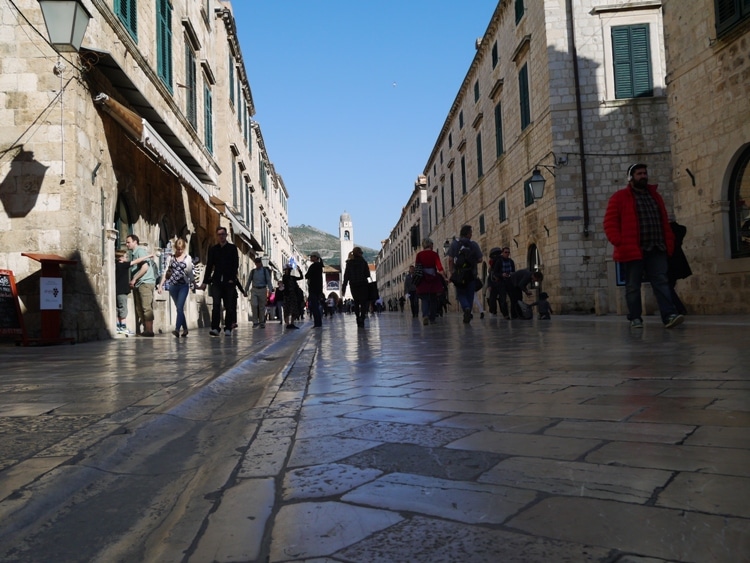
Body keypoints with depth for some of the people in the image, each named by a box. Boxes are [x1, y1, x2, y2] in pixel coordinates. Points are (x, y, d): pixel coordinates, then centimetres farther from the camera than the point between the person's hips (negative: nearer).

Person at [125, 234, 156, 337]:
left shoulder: (140, 251, -7)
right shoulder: (133, 253, 21)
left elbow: (145, 267, -18)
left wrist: (134, 279, -14)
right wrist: (132, 281, 10)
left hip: (145, 282, -10)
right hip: (138, 284, 10)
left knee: (146, 307, -10)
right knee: (139, 308, 9)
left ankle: (149, 330, -9)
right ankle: (146, 329, 12)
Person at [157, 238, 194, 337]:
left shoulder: (188, 258, 3)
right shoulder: (171, 258, 5)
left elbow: (190, 273, 9)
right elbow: (166, 272, 6)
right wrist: (161, 285, 1)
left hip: (184, 285, -3)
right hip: (173, 285, 3)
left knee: (180, 308, -14)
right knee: (179, 308, 10)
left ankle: (177, 329, -21)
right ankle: (185, 329, 21)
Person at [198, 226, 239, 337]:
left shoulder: (232, 248, 6)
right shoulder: (213, 249, 13)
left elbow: (236, 264, 1)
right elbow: (209, 266, 13)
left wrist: (232, 279, -10)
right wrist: (204, 282, 9)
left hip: (229, 281, -1)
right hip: (217, 281, 1)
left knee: (229, 306, 1)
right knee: (216, 304, -10)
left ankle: (228, 329, 9)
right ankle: (215, 328, -13)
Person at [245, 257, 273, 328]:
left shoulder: (265, 270, 2)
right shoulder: (252, 271, 8)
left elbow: (269, 281, -2)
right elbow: (249, 281, 13)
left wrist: (270, 290, -13)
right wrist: (246, 290, 12)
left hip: (262, 290, -1)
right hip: (254, 290, 1)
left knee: (262, 307, 5)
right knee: (254, 305, -16)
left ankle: (261, 322, 17)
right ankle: (255, 322, -7)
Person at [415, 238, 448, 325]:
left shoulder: (419, 255, 2)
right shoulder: (434, 254, -2)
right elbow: (439, 267, -11)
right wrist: (445, 277, -11)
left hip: (423, 279, 1)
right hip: (433, 279, -1)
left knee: (424, 299, 3)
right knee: (433, 299, 13)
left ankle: (425, 315, -23)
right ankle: (432, 319, 17)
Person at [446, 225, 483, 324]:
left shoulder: (454, 243, 0)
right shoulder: (474, 244, 1)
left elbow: (450, 260, -4)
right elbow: (480, 259, 1)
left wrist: (451, 272, 1)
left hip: (458, 274, 0)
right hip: (471, 274, 0)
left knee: (461, 294, 9)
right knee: (470, 294, 11)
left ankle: (466, 308, -18)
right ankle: (468, 316, 11)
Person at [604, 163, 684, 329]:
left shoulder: (654, 196, 20)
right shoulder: (620, 197, 2)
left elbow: (664, 222, 22)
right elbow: (610, 222, -5)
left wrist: (669, 242, 12)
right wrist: (619, 243, -15)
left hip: (656, 249, 5)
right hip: (632, 250, -4)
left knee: (661, 282, -5)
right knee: (633, 286, 1)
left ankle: (669, 315, -11)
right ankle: (635, 318, 10)